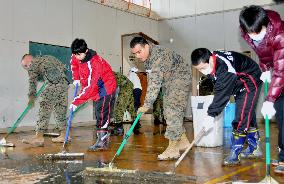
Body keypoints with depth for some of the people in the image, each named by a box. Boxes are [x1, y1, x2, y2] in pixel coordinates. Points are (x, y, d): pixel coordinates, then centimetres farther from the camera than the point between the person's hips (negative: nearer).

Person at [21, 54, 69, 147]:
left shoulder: (32, 64, 11)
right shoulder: (49, 57, 29)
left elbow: (32, 82, 12)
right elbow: (63, 67, 27)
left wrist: (31, 96, 21)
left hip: (52, 85, -7)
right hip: (64, 82, 7)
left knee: (44, 110, -4)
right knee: (61, 110, 14)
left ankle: (39, 137, -6)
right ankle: (63, 135, 19)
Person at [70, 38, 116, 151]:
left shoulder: (94, 63, -33)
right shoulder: (76, 57, -8)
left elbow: (90, 87, -36)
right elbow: (74, 64, 19)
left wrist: (76, 102, -35)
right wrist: (76, 78, 4)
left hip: (106, 88, -9)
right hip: (97, 90, 9)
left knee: (102, 114, -17)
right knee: (99, 114, 11)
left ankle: (101, 141, -18)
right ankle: (105, 138, 18)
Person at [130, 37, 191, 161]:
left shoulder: (158, 55, -31)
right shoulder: (146, 57, 0)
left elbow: (155, 83, -36)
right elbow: (151, 80, 13)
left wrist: (147, 105, -36)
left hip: (180, 78, -10)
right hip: (168, 82, 10)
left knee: (173, 111, -16)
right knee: (169, 112, 11)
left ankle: (173, 149, -15)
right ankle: (183, 141, 24)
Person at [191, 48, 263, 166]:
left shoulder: (225, 68, -39)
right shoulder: (211, 64, -11)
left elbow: (222, 93, -38)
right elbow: (220, 89, 4)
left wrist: (211, 114, -36)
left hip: (250, 84, -10)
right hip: (239, 86, 10)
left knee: (242, 119, -17)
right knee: (248, 117, 16)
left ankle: (234, 155, -15)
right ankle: (255, 149, 28)